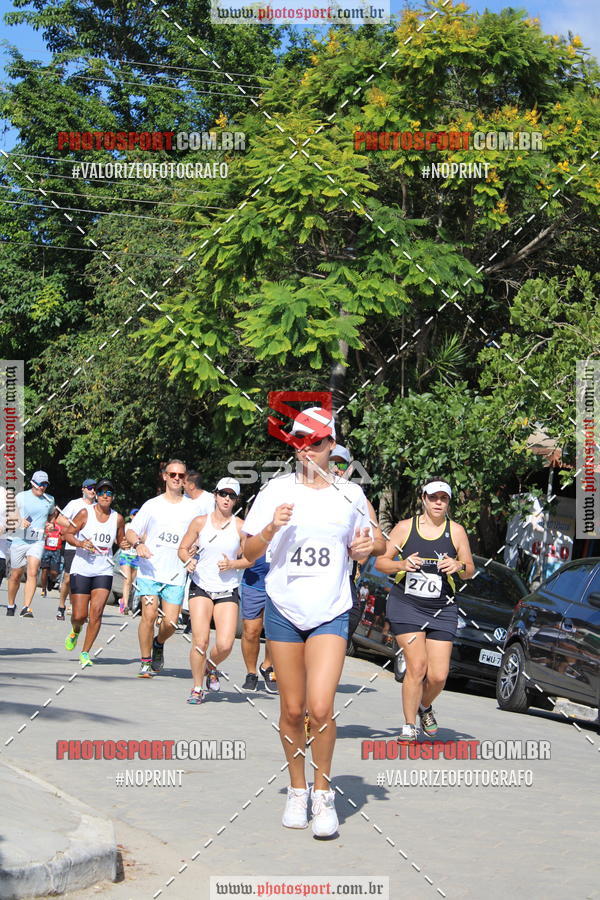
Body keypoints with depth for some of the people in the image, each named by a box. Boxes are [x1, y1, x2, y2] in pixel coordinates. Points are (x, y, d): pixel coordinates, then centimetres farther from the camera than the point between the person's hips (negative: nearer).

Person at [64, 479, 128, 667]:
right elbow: (68, 534, -1)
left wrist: (124, 544, -6)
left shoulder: (118, 518, 4)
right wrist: (80, 543, -19)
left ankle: (85, 653, 0)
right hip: (81, 568, -2)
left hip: (104, 571, 2)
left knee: (96, 612, -12)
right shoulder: (85, 513, -4)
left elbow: (120, 540, 17)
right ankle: (75, 631, 35)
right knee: (79, 615, -2)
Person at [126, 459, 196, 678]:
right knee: (149, 615, -15)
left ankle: (158, 644, 30)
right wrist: (138, 544, -14)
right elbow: (130, 531, 8)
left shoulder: (193, 508, 9)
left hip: (176, 574, 1)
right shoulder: (152, 505, 8)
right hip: (150, 570, -1)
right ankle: (145, 662, 0)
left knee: (170, 622, -5)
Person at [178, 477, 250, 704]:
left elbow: (250, 558, 7)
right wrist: (188, 560, -12)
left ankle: (211, 666, 24)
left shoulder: (240, 526, 0)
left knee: (225, 645, -11)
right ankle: (197, 688, 8)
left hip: (228, 591, 0)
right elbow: (183, 548, 9)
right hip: (201, 587, 0)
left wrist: (233, 564, -11)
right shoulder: (200, 522, 2)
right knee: (200, 641, -11)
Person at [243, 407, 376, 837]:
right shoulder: (277, 490, 2)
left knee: (320, 707, -15)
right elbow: (249, 552, 3)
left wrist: (364, 549, -7)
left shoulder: (350, 494, 4)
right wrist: (270, 530, -16)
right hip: (284, 608, 1)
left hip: (331, 612, -1)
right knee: (292, 709, 5)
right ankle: (297, 789, 24)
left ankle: (323, 793, 2)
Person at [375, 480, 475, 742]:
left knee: (438, 676, -5)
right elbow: (380, 562, 2)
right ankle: (409, 726, -1)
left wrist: (459, 566, -15)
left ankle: (425, 706, 30)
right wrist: (401, 564, -18)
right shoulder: (405, 527, 0)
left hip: (442, 610, 2)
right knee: (417, 666, -16)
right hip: (406, 605, -2)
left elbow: (470, 571, 8)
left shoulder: (456, 531, 5)